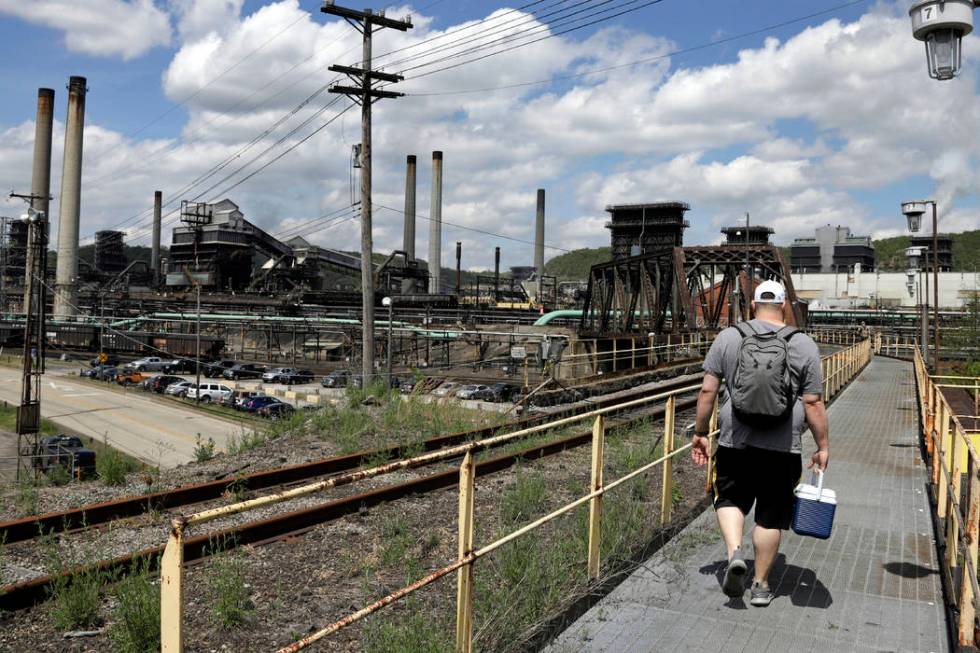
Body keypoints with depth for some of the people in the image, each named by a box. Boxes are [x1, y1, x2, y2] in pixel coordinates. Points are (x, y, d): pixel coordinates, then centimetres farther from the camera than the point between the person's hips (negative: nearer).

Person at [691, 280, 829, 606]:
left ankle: (734, 552, -4)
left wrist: (700, 433, 8)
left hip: (735, 441, 0)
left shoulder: (727, 338, 1)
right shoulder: (804, 345, 0)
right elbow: (813, 404, -2)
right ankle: (761, 585, 19)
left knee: (730, 499, 18)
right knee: (771, 515, 11)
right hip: (783, 447, 0)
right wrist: (823, 446, 8)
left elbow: (707, 391, -1)